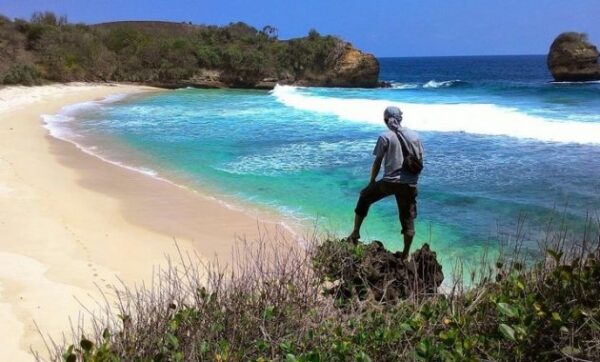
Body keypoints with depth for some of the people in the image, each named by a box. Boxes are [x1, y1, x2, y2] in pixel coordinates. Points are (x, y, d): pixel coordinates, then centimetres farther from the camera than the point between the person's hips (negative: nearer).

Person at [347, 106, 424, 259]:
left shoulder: (385, 137, -2)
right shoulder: (414, 135, 8)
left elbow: (377, 163, 0)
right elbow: (420, 161, 11)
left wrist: (372, 181, 13)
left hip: (389, 181, -2)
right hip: (410, 185, 3)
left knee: (364, 198, 22)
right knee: (408, 218, 14)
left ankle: (355, 233, 22)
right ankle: (405, 254, 19)